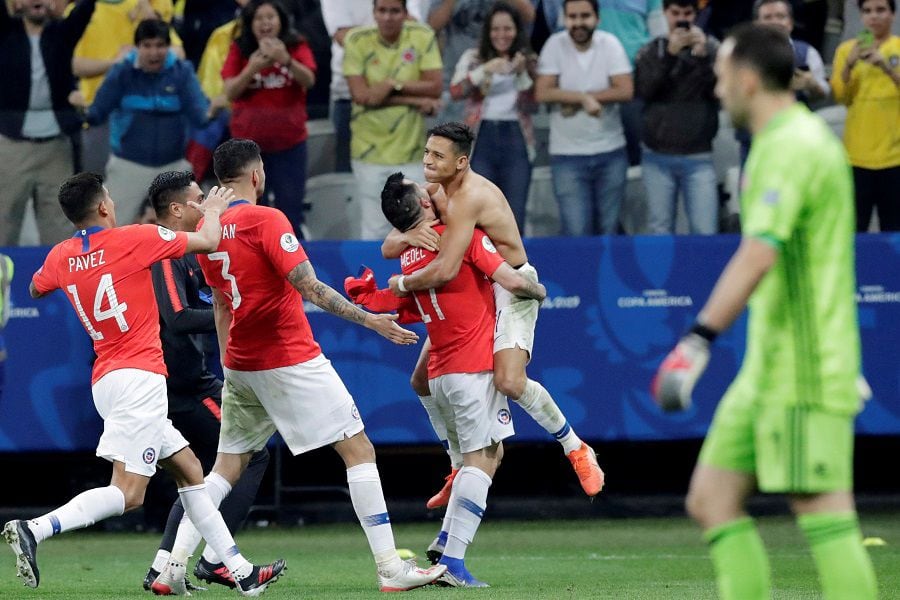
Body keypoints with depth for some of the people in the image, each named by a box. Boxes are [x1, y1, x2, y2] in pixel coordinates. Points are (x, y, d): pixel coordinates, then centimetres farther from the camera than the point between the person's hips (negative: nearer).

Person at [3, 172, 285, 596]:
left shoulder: (61, 257, 8)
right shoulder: (133, 239, -9)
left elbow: (36, 289, 31)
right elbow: (208, 242, 1)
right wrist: (212, 211, 22)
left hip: (106, 381, 9)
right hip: (139, 375, -9)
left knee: (190, 471, 15)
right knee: (127, 493, -15)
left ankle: (241, 572, 16)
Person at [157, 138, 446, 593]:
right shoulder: (265, 220, -14)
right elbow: (308, 288, -21)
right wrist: (369, 320, -18)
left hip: (240, 367, 7)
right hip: (292, 361, -7)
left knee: (227, 466, 14)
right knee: (359, 451, -1)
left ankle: (172, 564, 4)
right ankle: (390, 569, -5)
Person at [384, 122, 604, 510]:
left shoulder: (468, 198, -28)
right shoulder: (435, 191, 2)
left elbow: (445, 271, -37)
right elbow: (388, 248, 1)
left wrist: (404, 284, -18)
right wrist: (408, 237, -23)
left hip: (511, 288, -9)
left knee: (509, 381, -28)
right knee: (423, 380, 9)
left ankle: (575, 449, -6)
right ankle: (461, 468, 26)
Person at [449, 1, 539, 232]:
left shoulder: (529, 61, 8)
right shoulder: (473, 57, 5)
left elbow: (532, 105, 1)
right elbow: (455, 91, -10)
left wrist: (522, 74, -13)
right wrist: (485, 70, -21)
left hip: (516, 139, 1)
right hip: (482, 139, -1)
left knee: (515, 219, 2)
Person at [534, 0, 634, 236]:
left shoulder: (610, 44, -3)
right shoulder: (555, 45, -5)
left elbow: (626, 91, -12)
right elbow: (542, 93, -11)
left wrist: (572, 98, -15)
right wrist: (584, 97, -22)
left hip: (610, 152, 2)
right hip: (567, 155, -2)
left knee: (608, 229, 8)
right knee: (577, 232, -9)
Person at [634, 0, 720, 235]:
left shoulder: (711, 49, 6)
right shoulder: (651, 52, 8)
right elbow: (643, 90, -6)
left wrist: (703, 55, -15)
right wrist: (670, 53, -14)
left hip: (698, 159, -1)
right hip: (658, 158, 1)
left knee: (705, 232, -8)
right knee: (660, 231, 2)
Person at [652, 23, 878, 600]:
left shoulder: (793, 146, -15)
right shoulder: (791, 139, 18)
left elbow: (759, 254, -26)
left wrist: (699, 340, -31)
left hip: (805, 374, -10)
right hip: (769, 369, 10)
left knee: (822, 512, -10)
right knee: (712, 499, 7)